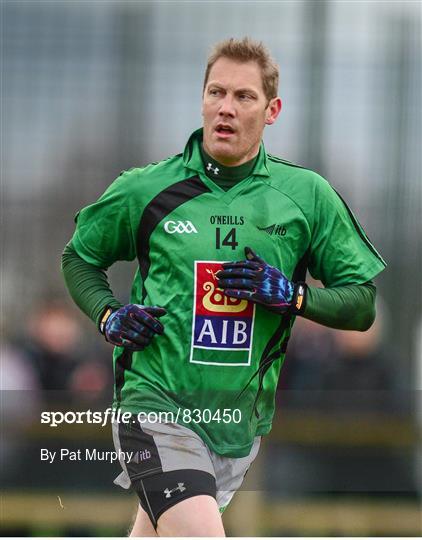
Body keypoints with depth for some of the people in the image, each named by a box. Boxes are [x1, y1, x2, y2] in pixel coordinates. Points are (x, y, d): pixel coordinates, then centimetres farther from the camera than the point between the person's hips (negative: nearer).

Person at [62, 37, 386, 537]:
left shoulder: (307, 195, 1)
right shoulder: (144, 189, -2)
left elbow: (362, 303, 4)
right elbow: (79, 257, 16)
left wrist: (293, 296, -14)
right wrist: (108, 315, -4)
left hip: (241, 417, 3)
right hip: (156, 402, -3)